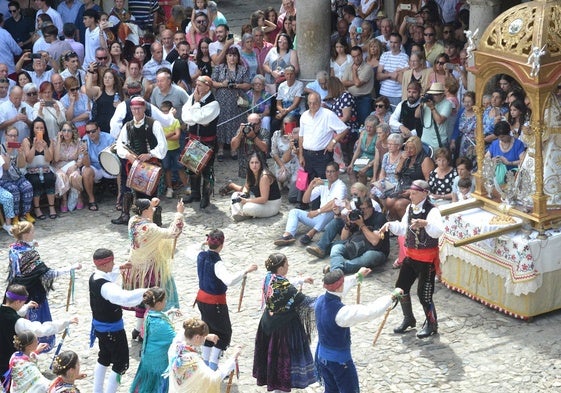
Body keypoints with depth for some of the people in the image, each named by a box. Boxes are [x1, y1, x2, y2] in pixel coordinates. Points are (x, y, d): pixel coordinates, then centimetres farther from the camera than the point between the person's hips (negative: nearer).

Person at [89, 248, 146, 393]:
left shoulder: (94, 278, -5)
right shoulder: (106, 287, -34)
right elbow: (124, 298, -52)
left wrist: (119, 269, 27)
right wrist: (146, 291, -49)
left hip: (100, 326, 10)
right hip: (112, 330, -10)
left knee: (104, 358, 28)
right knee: (120, 364, 5)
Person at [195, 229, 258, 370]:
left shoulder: (201, 256, -5)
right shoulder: (217, 264, -29)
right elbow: (229, 280, -46)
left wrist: (204, 244, 35)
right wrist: (246, 270, -43)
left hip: (202, 299, 8)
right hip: (215, 303, -8)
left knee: (209, 331, 22)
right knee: (224, 333, 8)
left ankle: (206, 364, 30)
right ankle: (213, 368, 6)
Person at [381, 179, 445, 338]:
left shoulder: (432, 211, -20)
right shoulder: (410, 208, 6)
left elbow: (438, 231, -38)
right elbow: (404, 229, 17)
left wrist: (425, 223, -54)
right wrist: (391, 225, 0)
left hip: (427, 259, -8)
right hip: (411, 255, 8)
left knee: (423, 293, -4)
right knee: (401, 286, 13)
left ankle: (431, 324, 16)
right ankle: (408, 319, 32)